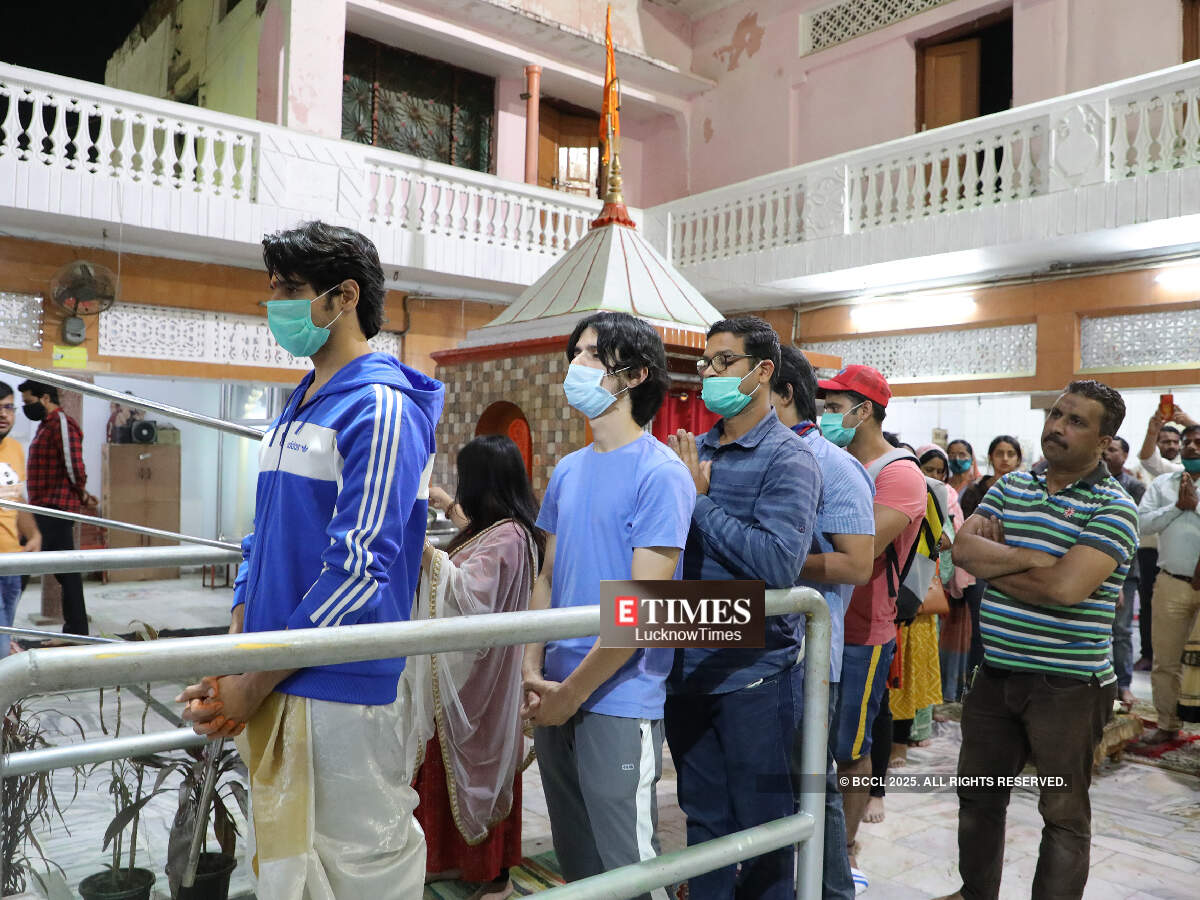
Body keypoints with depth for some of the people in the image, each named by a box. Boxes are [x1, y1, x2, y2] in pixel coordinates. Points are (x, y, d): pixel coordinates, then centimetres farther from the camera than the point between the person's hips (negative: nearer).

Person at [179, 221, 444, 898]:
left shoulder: (381, 408, -14)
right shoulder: (296, 409, 13)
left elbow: (361, 570, -20)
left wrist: (253, 686, -14)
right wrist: (230, 666, 6)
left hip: (343, 696, -8)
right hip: (271, 691, 8)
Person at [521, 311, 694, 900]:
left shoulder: (660, 474, -13)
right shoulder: (567, 471, 9)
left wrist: (572, 693, -13)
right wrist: (534, 669, -1)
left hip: (620, 703, -7)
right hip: (556, 698, 7)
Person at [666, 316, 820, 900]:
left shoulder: (788, 458, -11)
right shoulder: (694, 451, 7)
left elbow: (778, 564, -25)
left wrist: (699, 500, -20)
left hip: (753, 671, -5)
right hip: (688, 666, 5)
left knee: (762, 823, 12)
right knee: (704, 818, 20)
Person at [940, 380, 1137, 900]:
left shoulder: (1113, 507, -11)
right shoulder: (1010, 486, 7)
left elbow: (1066, 587, -25)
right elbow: (963, 547, -6)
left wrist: (991, 562, -11)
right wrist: (1029, 558, -20)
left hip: (1069, 685, -6)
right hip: (996, 674, 6)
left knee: (1064, 813, 10)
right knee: (978, 795, 19)